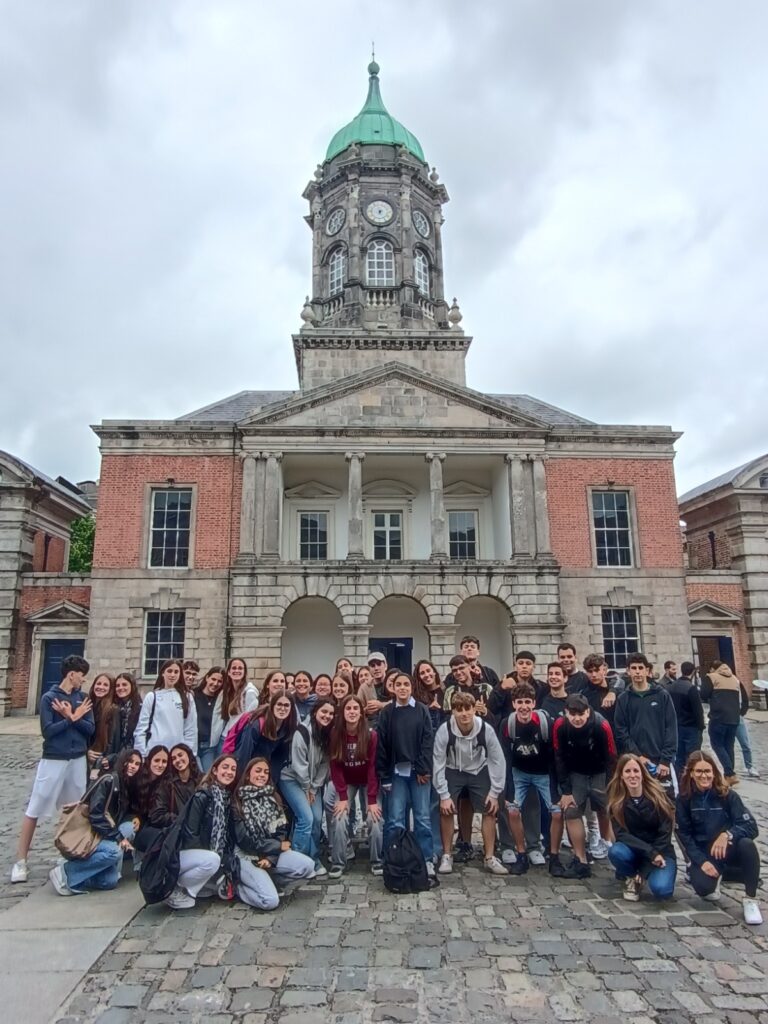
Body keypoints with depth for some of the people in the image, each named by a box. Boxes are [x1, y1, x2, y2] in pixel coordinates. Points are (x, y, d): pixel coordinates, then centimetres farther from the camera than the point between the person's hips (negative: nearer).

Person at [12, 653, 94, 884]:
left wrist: (73, 717, -14)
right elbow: (47, 731, -13)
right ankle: (21, 860, 11)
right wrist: (72, 718, -14)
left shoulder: (83, 698, 4)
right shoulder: (49, 697, -8)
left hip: (78, 760, 4)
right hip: (53, 760, -4)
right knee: (34, 809, 2)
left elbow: (90, 729, -1)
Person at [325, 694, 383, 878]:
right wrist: (342, 797, -17)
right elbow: (335, 767, -12)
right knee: (339, 819, -13)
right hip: (346, 783, 2)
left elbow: (373, 766, -20)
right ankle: (338, 863, 2)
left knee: (374, 819, -14)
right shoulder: (335, 734, -16)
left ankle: (377, 861, 4)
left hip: (369, 782, -1)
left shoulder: (371, 734, -22)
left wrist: (372, 800, -23)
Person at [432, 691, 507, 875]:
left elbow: (497, 760, -13)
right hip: (453, 771, -1)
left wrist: (495, 792, -11)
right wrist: (444, 795, -18)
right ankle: (447, 856, 7)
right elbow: (438, 763, -19)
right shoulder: (445, 730, -30)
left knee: (490, 810, -6)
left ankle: (489, 858, 11)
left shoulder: (486, 729, -28)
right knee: (446, 811, -12)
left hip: (478, 771, 1)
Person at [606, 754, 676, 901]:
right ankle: (631, 878, 1)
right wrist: (650, 852, -26)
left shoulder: (656, 794, -13)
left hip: (660, 851, -1)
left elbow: (665, 832, -13)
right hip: (633, 850, 1)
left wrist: (645, 871, -17)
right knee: (615, 852, -33)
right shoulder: (616, 800, -10)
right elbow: (621, 834, -13)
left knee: (661, 889, -30)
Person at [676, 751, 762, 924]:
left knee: (747, 844, -34)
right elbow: (684, 835, -5)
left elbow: (752, 827, -17)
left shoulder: (727, 795, -9)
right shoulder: (684, 799, -7)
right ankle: (717, 875, 12)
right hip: (703, 854, 1)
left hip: (728, 850, 0)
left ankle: (750, 899, -12)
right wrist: (701, 861, -18)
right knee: (703, 887, -29)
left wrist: (728, 834, -35)